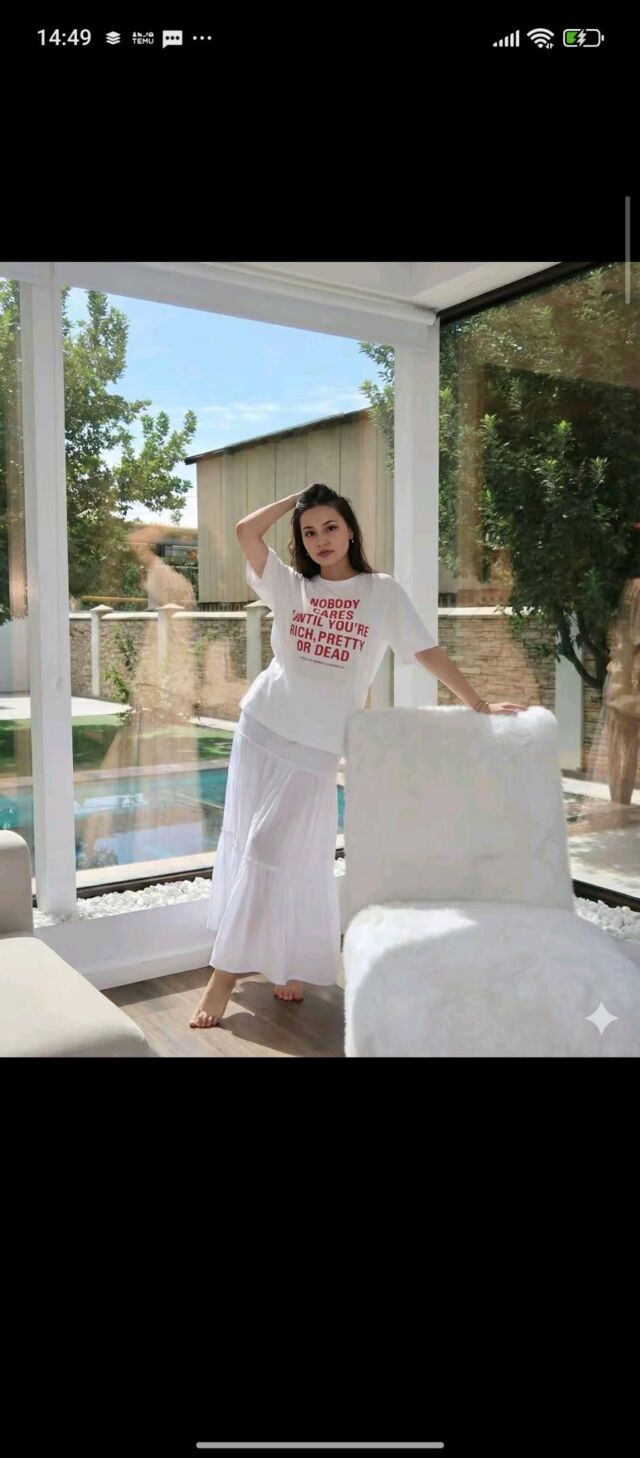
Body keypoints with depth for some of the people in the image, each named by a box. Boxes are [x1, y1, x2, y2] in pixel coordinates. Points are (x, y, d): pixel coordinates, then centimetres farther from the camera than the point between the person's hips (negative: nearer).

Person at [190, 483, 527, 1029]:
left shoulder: (382, 592, 1)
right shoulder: (289, 586, 6)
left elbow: (428, 651, -1)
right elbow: (246, 530, -4)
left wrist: (478, 706, -4)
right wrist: (297, 498, 5)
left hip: (317, 742, -3)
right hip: (261, 727, 3)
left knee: (273, 852, -2)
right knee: (247, 846, 7)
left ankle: (226, 972, 10)